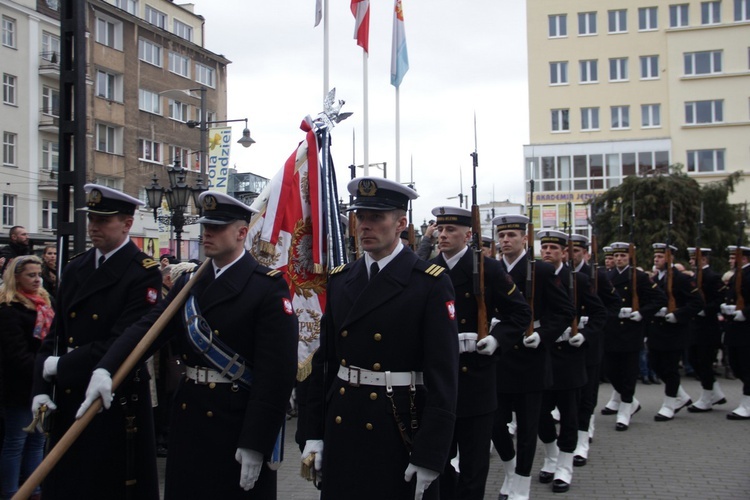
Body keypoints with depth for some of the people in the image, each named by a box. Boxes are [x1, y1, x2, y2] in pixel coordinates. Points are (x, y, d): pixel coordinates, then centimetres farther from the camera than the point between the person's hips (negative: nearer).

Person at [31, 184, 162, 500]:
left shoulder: (144, 273, -11)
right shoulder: (75, 269, 11)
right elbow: (57, 334, 9)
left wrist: (60, 366, -13)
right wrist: (41, 387, -2)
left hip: (117, 401, -6)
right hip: (68, 399, 6)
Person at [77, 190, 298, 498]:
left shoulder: (269, 287, -10)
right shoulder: (188, 284, 10)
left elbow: (276, 372, -15)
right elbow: (147, 328, -3)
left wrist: (255, 444, -18)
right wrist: (104, 370, -21)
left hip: (238, 424, -6)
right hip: (188, 417, 6)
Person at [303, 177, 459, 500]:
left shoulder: (432, 283, -9)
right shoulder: (340, 280, 8)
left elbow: (443, 374, -13)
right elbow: (324, 359, 10)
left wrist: (429, 457, -16)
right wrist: (314, 434, 6)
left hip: (401, 430, -4)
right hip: (341, 429, 5)